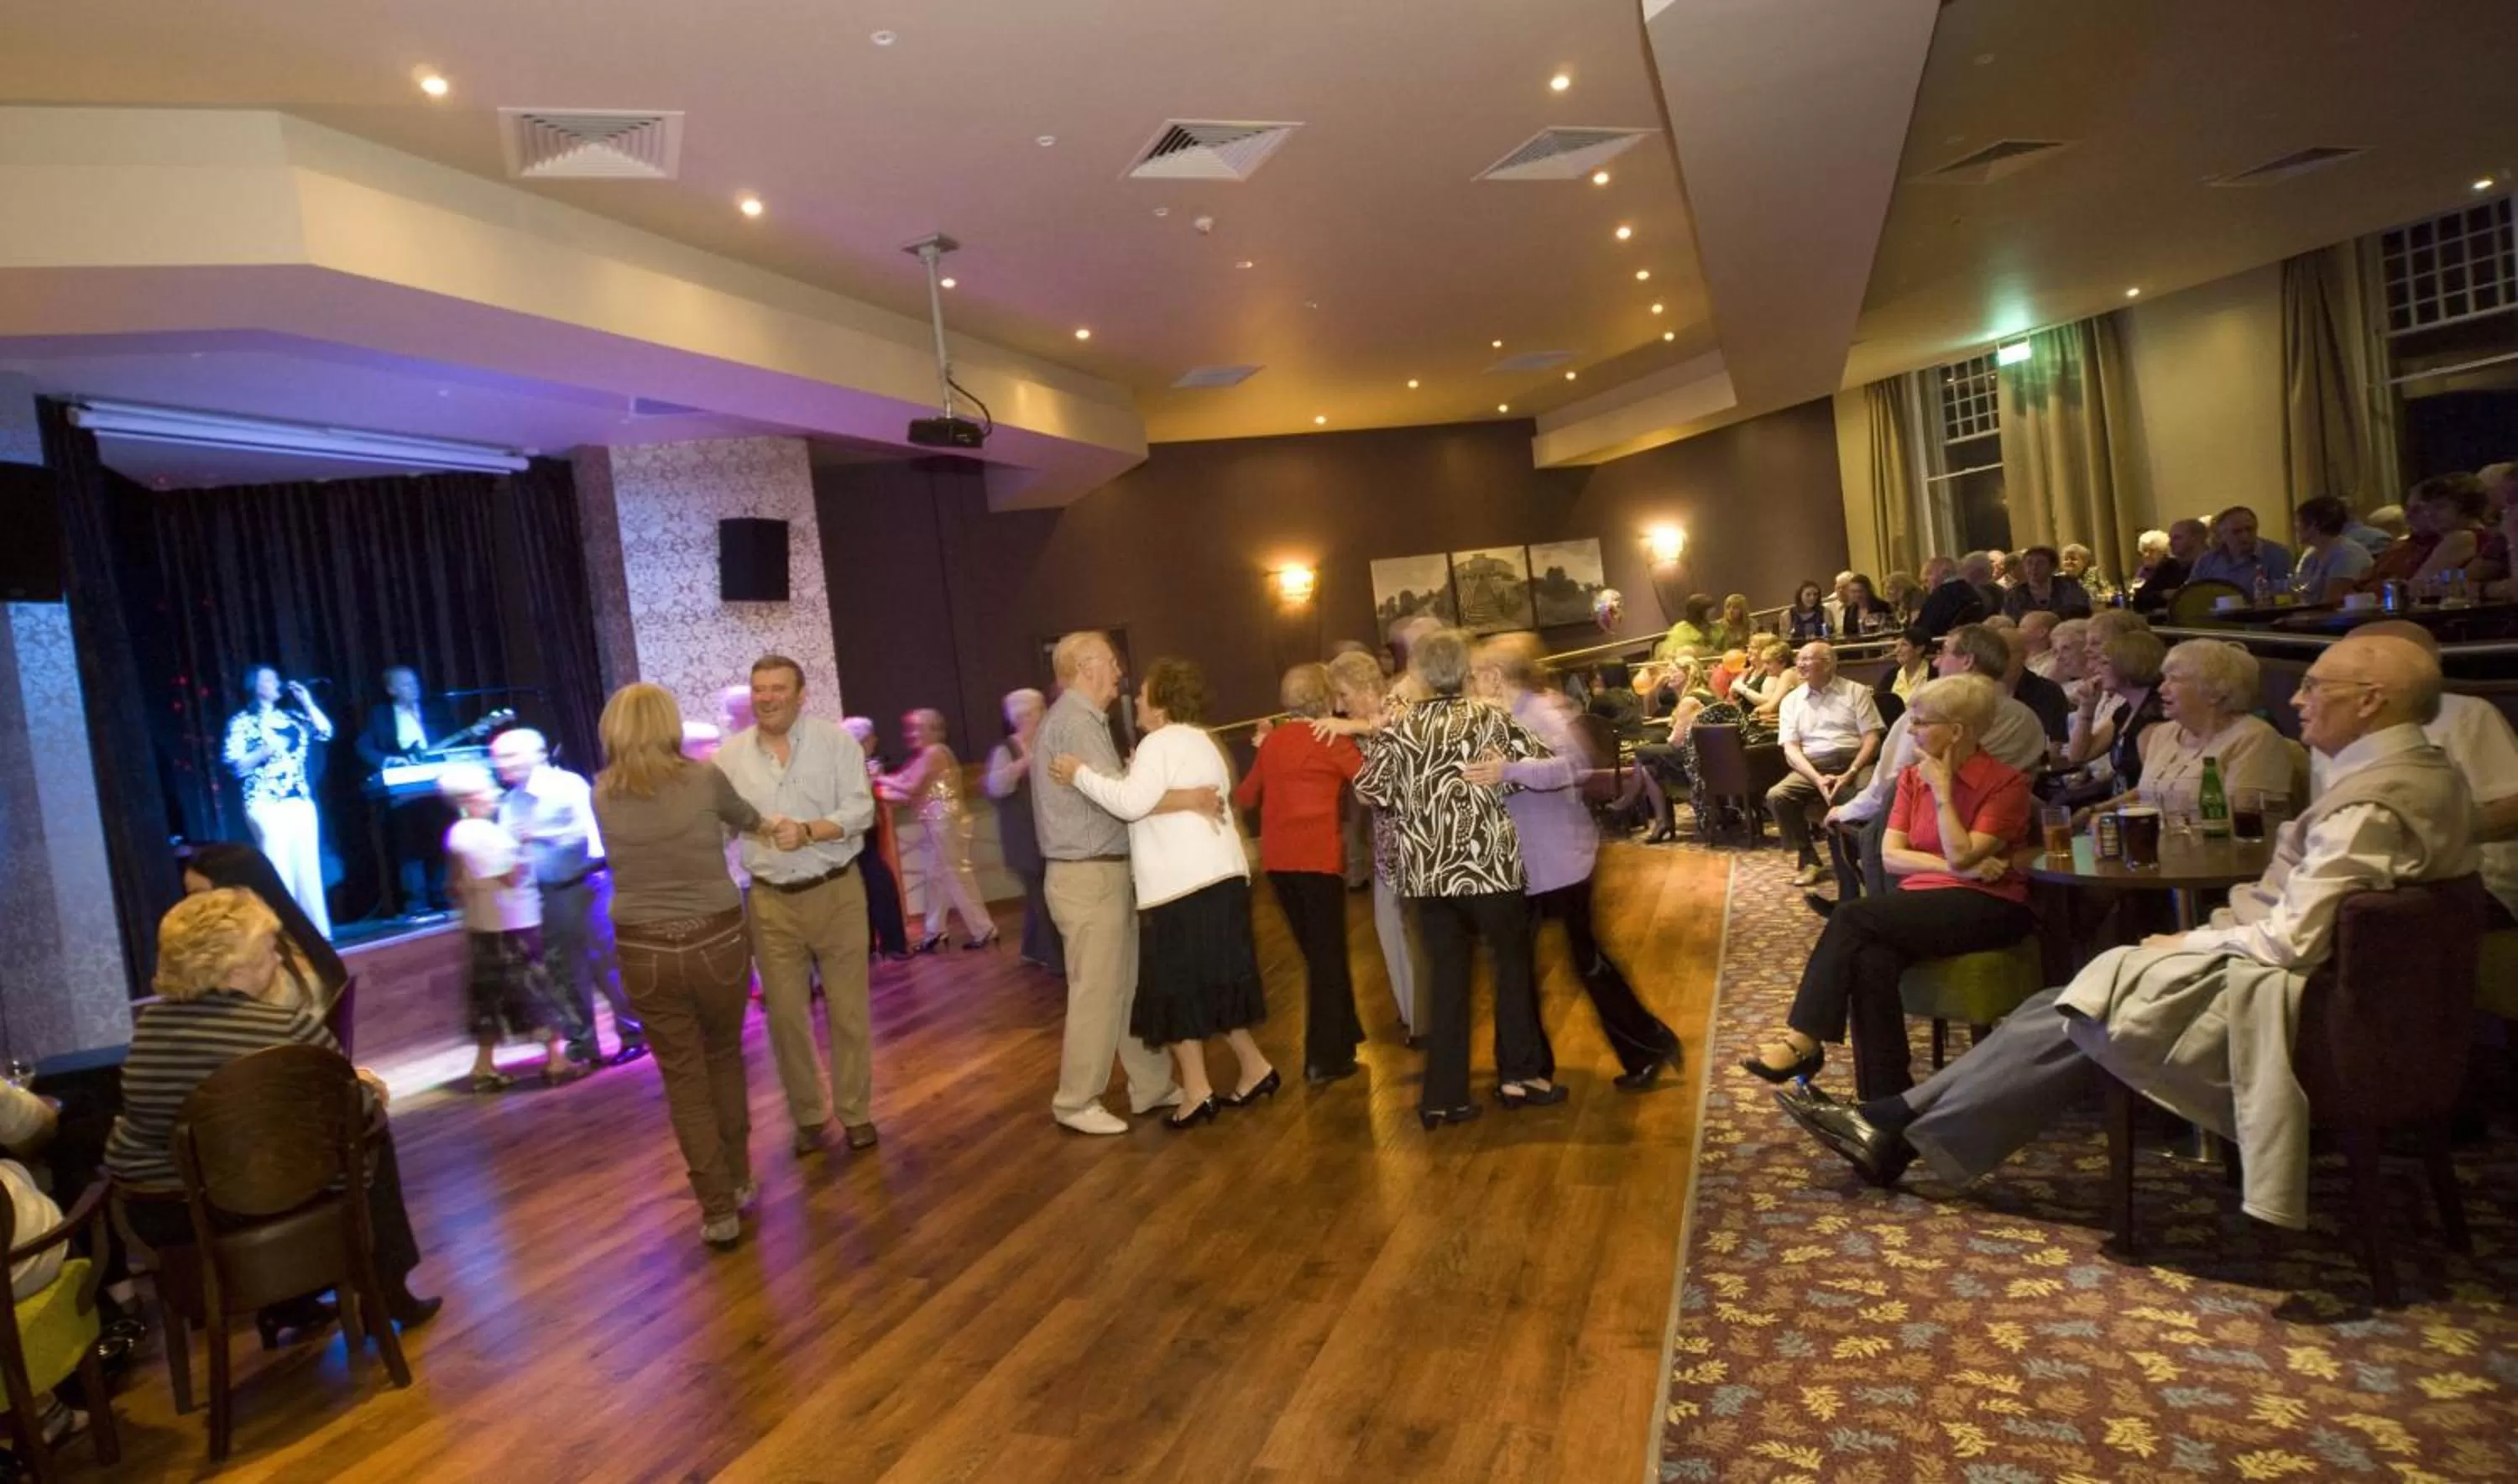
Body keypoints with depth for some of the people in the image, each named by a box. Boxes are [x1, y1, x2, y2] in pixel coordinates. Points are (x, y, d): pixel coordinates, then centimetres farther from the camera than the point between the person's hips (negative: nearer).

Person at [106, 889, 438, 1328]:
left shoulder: (150, 1021, 2)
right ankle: (385, 1290, 19)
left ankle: (283, 1301, 32)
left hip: (151, 1210, 6)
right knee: (370, 1127, 15)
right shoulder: (287, 1026, -16)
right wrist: (366, 1088, 19)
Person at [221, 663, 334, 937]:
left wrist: (306, 702, 4)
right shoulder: (242, 722, 0)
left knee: (309, 868, 5)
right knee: (279, 870, -10)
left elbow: (326, 732, 6)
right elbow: (235, 765, -7)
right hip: (267, 805, -5)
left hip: (301, 801, 5)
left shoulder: (290, 716, 15)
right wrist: (266, 751, -19)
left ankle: (317, 931, 9)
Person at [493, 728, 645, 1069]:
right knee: (564, 972, 10)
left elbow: (586, 830, -20)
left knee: (606, 963, -4)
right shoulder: (509, 803, 8)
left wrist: (538, 834, -25)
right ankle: (583, 1046, 18)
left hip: (585, 885, -6)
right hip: (544, 895, 6)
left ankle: (633, 1034, 7)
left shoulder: (567, 784, -10)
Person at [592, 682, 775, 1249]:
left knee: (683, 1078, 10)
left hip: (646, 952, 1)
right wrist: (768, 826, 38)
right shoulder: (703, 777, -7)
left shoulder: (602, 795, 0)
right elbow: (745, 818, 14)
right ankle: (739, 1183, 32)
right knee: (725, 1059, 21)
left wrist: (759, 827, 30)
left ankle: (718, 1211, 13)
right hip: (716, 942, -1)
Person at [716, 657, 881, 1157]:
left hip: (836, 893, -2)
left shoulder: (836, 741, -5)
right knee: (784, 1015, 9)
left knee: (848, 1010, 6)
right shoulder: (730, 756, 2)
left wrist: (808, 831, -25)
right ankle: (808, 1115, 26)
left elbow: (860, 810, -11)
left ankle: (856, 1111, 21)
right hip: (771, 901, 2)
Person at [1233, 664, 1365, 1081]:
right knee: (1328, 954, 4)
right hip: (1318, 856, -5)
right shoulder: (1332, 739, -5)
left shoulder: (1271, 740, 10)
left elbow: (1244, 797, 18)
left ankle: (1342, 1036, 31)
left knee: (1315, 951, 19)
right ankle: (1324, 1057, 6)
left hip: (1277, 858, 6)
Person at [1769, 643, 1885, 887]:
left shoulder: (1856, 691, 9)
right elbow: (1791, 749, 4)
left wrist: (1850, 774, -16)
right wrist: (1818, 779, -14)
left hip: (1854, 761, -2)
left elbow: (1872, 738, 0)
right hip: (1812, 767, 2)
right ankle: (1809, 859, -10)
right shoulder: (1791, 701, 14)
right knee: (1776, 796, -26)